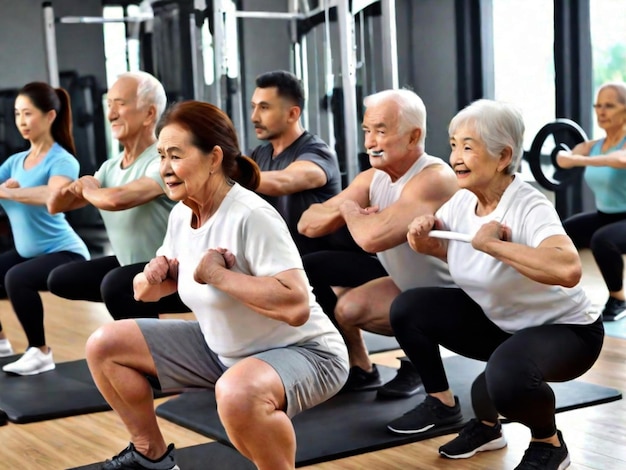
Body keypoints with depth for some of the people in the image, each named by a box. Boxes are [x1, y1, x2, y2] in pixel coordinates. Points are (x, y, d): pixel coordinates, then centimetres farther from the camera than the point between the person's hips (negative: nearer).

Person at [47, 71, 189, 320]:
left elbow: (117, 199, -39)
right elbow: (55, 206, 10)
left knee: (115, 284, -34)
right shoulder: (109, 167, 5)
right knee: (61, 279, 11)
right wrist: (70, 188, -15)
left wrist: (88, 189, -15)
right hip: (130, 266, 9)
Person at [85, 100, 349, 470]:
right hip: (222, 348, 9)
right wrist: (153, 277, -10)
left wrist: (219, 274, -29)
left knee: (237, 393, -43)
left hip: (300, 352, -9)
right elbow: (148, 291, 13)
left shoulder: (251, 216, -26)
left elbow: (297, 307, -36)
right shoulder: (181, 215, -1)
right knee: (105, 345, 8)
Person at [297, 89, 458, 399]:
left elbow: (373, 238, -40)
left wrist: (348, 209, -18)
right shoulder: (372, 179, -3)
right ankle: (359, 367, 12)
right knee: (310, 267, 2)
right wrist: (340, 212, -25)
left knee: (350, 308, -28)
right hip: (403, 279, 9)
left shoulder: (433, 178, -28)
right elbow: (307, 224, -4)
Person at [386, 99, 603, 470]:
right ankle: (443, 404, 16)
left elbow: (568, 270, -48)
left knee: (505, 377, -37)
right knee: (409, 309, -3)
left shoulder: (529, 209, -28)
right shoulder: (460, 202, -7)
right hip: (500, 323, 7)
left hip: (565, 329, -7)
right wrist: (425, 240, -11)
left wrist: (491, 244, -39)